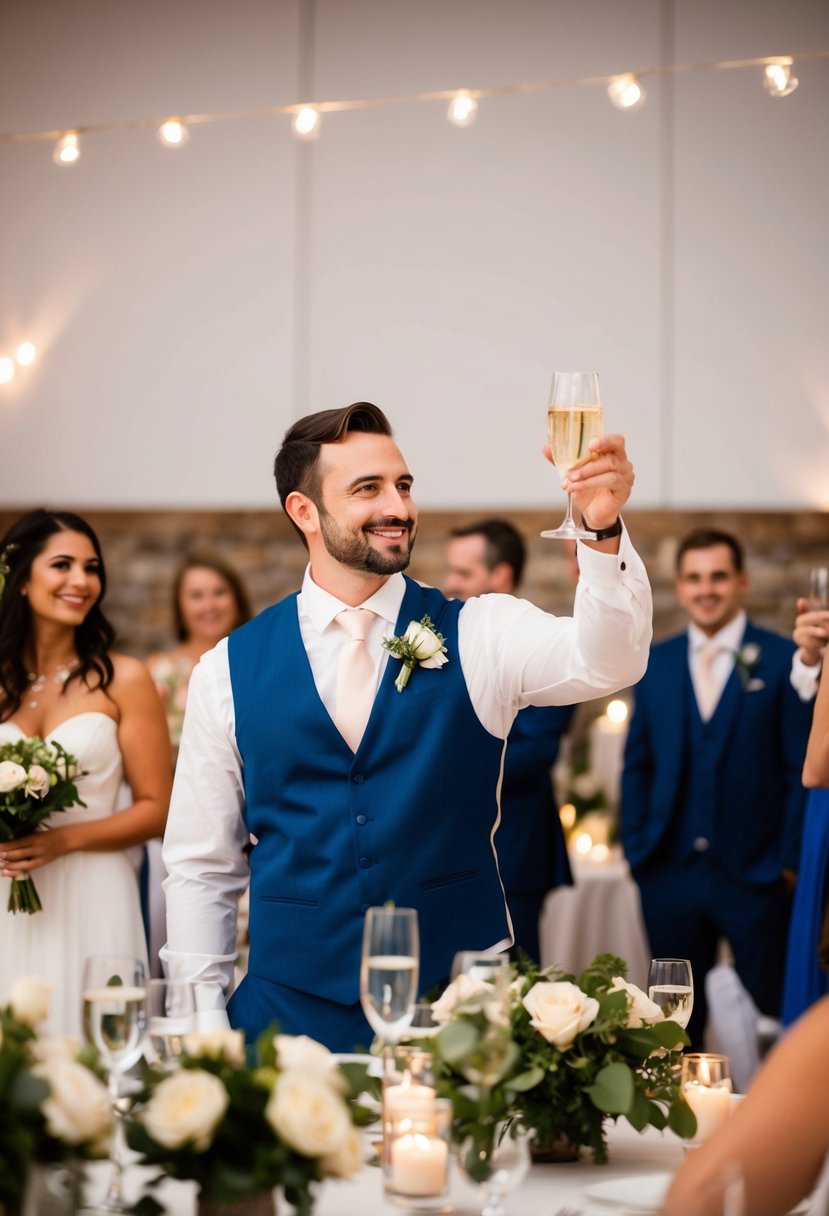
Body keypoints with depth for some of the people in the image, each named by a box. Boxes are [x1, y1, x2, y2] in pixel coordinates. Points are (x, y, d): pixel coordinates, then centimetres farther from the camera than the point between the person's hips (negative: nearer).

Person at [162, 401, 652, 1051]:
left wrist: (603, 532, -38)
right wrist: (205, 1023, 2)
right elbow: (200, 867, 7)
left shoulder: (478, 636, -1)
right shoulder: (229, 669, 2)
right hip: (290, 1013, 1)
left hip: (459, 1015, 0)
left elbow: (605, 661, -21)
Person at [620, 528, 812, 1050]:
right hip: (671, 875, 3)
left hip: (756, 876, -3)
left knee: (773, 1021, 4)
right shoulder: (656, 664, 8)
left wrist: (790, 860, -7)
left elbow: (801, 768, -4)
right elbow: (638, 765, 12)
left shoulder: (782, 659, -3)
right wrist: (635, 846, 4)